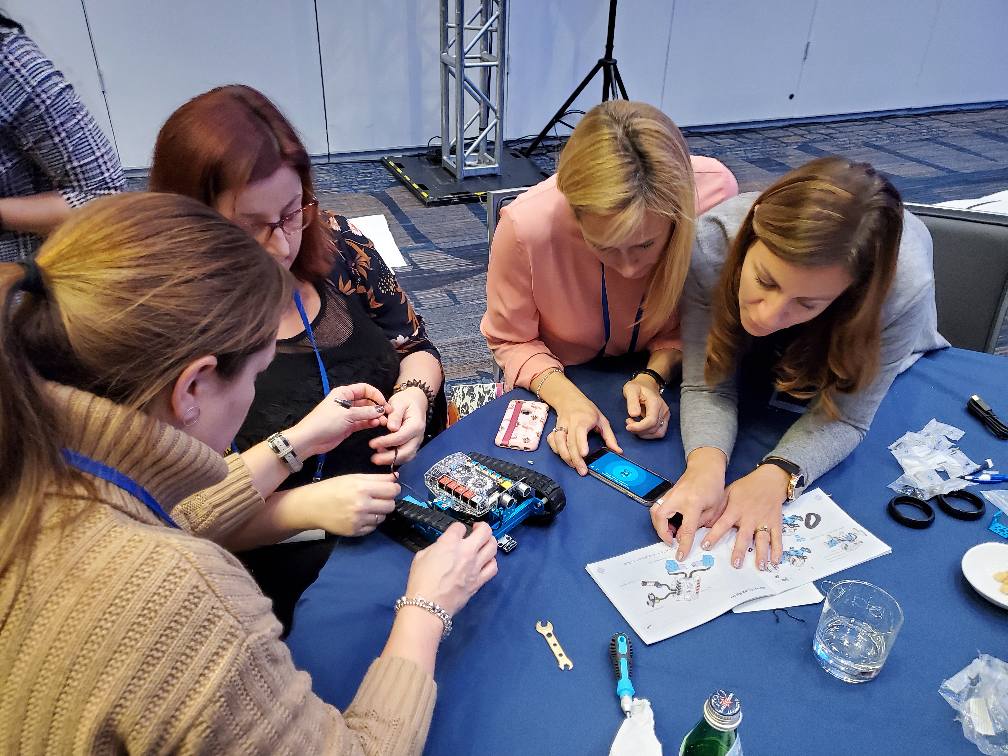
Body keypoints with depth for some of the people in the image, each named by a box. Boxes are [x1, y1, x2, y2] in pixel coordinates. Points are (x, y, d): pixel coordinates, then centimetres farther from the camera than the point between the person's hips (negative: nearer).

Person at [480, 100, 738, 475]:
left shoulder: (716, 193, -27)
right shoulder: (526, 226, -33)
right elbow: (510, 341, -15)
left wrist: (654, 376, -25)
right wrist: (566, 397, -31)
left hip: (653, 379, 0)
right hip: (557, 382, 0)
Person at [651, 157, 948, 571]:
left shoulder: (903, 287, -44)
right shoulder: (712, 243, -42)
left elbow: (843, 417, -31)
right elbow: (706, 386, -32)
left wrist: (776, 476, -49)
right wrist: (706, 462, -52)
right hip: (757, 366, -1)